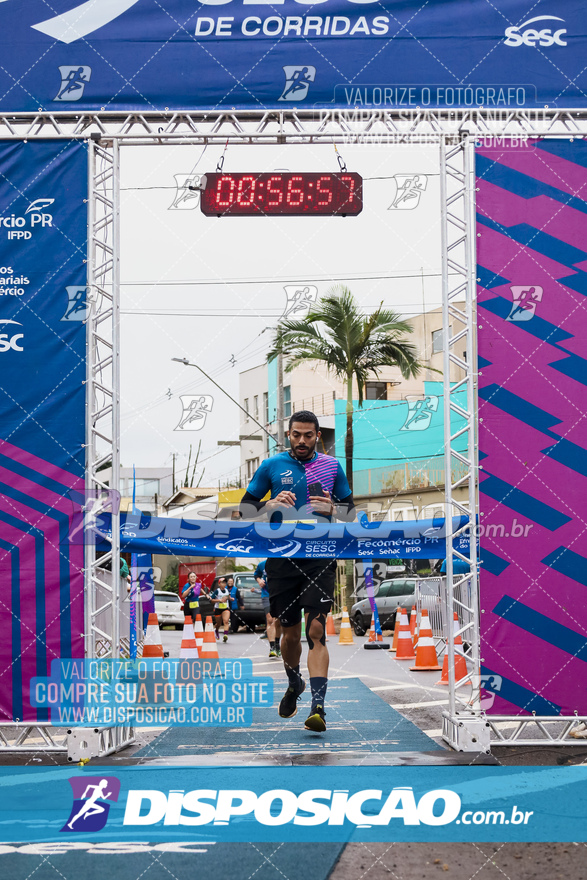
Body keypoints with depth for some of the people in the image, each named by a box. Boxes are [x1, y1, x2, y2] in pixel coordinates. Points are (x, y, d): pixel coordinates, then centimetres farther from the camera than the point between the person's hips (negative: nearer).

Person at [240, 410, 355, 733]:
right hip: (282, 558, 1)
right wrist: (272, 505, -11)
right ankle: (294, 685, 38)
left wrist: (332, 508, -7)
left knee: (315, 630, -13)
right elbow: (245, 507, 8)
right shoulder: (271, 466, 6)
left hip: (320, 557, -1)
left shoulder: (332, 466, 8)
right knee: (290, 633, 9)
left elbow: (351, 510, 15)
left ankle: (317, 708, -19)